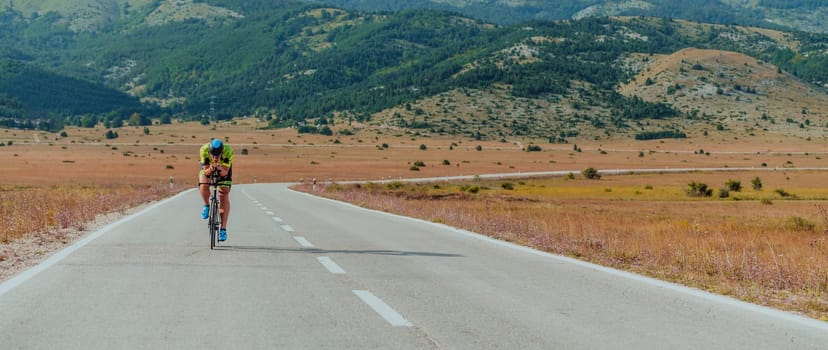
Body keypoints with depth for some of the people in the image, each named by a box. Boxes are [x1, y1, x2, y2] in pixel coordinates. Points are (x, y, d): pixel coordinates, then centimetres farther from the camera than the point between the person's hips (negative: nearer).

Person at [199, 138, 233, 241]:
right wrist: (210, 169, -53)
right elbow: (206, 171, -31)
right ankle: (206, 206, 5)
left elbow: (225, 172, -33)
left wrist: (220, 170, -54)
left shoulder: (228, 151, -37)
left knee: (224, 196, -12)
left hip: (223, 170, 0)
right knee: (203, 187, -28)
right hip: (208, 168, 0)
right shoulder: (204, 150, -36)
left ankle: (223, 228, -7)